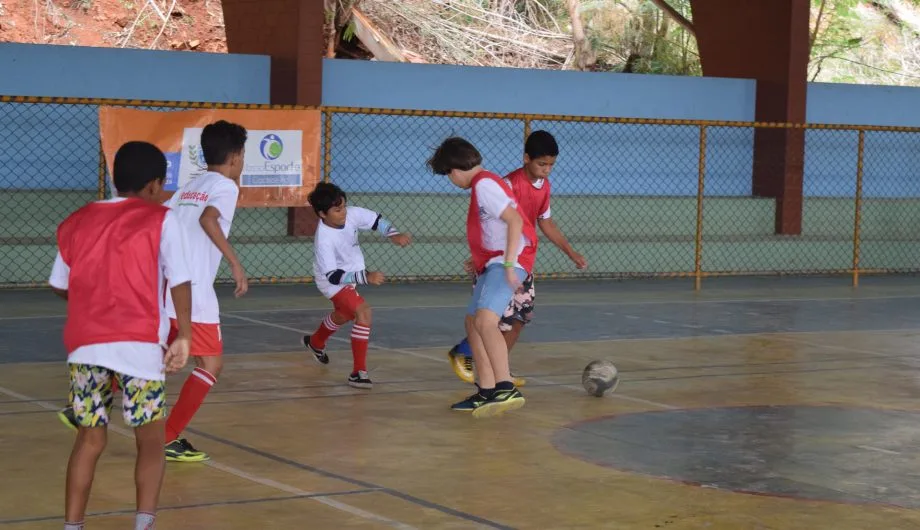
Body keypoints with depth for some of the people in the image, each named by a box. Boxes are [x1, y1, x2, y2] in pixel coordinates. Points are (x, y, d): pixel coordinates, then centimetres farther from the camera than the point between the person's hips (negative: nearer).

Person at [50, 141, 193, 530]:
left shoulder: (77, 221, 15)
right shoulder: (160, 220, 2)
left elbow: (60, 286, 20)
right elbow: (180, 281, -7)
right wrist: (183, 337, -4)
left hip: (86, 346, 4)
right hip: (140, 345, -4)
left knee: (89, 440, 15)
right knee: (151, 442, 7)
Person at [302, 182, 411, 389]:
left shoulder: (352, 214, -22)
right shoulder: (323, 239, -36)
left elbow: (376, 220, -7)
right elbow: (334, 276, -36)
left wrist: (394, 235, -25)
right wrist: (366, 277, -44)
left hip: (351, 273, 8)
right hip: (333, 281, -8)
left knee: (344, 314, 32)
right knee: (363, 311, -27)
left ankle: (315, 342, 63)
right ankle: (359, 372, -23)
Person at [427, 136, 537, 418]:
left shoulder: (484, 184, -11)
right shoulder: (484, 183, 20)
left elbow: (515, 220, -21)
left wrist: (510, 263, -25)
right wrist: (480, 259, 31)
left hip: (506, 262, -11)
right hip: (493, 263, 11)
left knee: (485, 321, -26)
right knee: (473, 322, 14)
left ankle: (506, 389, -36)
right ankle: (486, 393, 17)